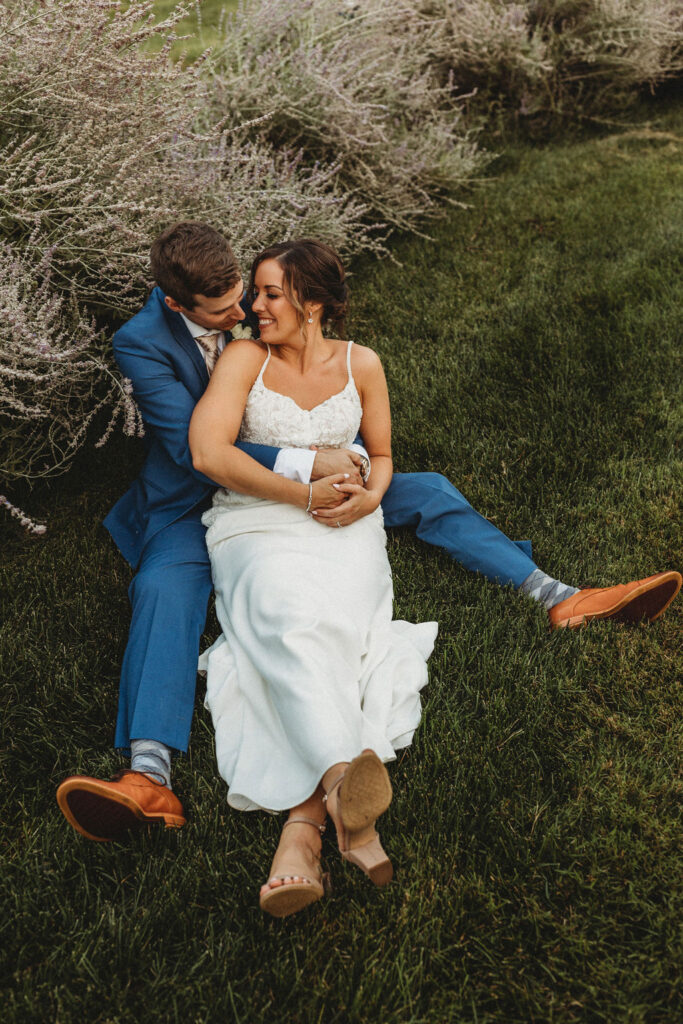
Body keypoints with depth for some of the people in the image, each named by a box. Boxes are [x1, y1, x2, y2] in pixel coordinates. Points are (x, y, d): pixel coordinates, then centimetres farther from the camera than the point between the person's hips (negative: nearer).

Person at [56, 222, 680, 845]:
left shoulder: (250, 304, -6)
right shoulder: (140, 343, -20)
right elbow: (197, 450, -29)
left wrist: (356, 478, -23)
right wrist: (309, 466, -38)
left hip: (298, 482, 5)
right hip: (196, 501, -4)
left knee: (426, 491, -6)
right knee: (164, 589, -36)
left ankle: (558, 598, -6)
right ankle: (150, 780, -49)